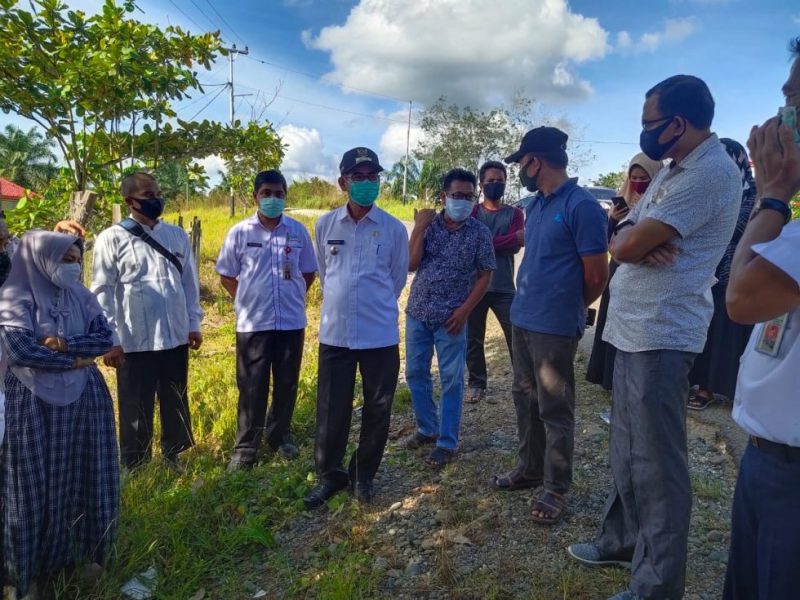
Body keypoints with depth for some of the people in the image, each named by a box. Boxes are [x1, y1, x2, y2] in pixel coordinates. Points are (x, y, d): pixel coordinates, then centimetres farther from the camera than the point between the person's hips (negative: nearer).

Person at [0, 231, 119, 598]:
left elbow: (105, 338, -1)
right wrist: (75, 360, -12)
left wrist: (65, 343, -16)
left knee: (83, 474, 12)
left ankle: (84, 550, 29)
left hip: (83, 397, 5)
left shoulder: (80, 295, 5)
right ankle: (30, 565, 22)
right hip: (33, 401, -4)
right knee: (36, 482, 6)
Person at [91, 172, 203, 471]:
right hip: (135, 342, -4)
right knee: (136, 410, 10)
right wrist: (110, 339, -9)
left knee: (176, 404, 16)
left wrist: (194, 323, 8)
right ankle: (136, 469, 26)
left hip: (176, 337, 4)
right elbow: (102, 293, -6)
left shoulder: (177, 235, 7)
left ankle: (174, 458, 33)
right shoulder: (112, 238, -5)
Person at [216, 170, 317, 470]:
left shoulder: (298, 231, 1)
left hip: (291, 321, 2)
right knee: (252, 388, 5)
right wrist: (248, 300, 3)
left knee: (287, 385, 12)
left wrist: (292, 297, 7)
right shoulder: (239, 233, -3)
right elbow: (226, 277, 6)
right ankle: (245, 448, 17)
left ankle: (279, 436, 31)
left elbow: (309, 273, 12)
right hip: (252, 323, -2)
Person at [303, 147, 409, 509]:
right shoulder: (325, 225, 1)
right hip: (334, 333, 1)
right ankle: (329, 475, 28)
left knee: (377, 410, 9)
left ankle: (363, 476, 30)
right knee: (331, 410, 7)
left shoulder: (393, 228, -4)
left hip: (381, 334, -1)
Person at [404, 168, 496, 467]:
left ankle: (446, 442, 16)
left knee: (451, 381, 4)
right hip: (417, 312, 4)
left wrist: (464, 311, -10)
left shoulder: (480, 232, -4)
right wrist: (419, 227, -11)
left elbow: (485, 275, -2)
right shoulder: (428, 224, 3)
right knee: (415, 373, 12)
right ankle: (427, 428, 31)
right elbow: (411, 264, -3)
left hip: (451, 317, -3)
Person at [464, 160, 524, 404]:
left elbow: (516, 246, -6)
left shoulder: (514, 213, 9)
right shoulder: (473, 212, 7)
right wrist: (511, 238, -14)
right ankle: (476, 385, 19)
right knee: (473, 338, 6)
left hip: (504, 287, 0)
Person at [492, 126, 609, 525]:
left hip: (555, 328, -8)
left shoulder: (582, 206, -15)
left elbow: (597, 275, -12)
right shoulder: (535, 205, 11)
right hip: (522, 319, 8)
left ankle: (556, 488, 19)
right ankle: (530, 469, 35)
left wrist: (568, 309, 3)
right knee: (525, 400, 18)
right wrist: (528, 301, 15)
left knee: (555, 411, 4)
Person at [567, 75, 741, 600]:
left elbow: (627, 247, -20)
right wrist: (641, 241, -11)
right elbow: (622, 239, 11)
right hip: (634, 329, 10)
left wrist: (634, 239, 3)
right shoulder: (673, 172, 18)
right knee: (629, 451, 19)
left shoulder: (710, 173, -15)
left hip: (661, 336, -10)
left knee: (656, 463, -1)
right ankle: (624, 539, 36)